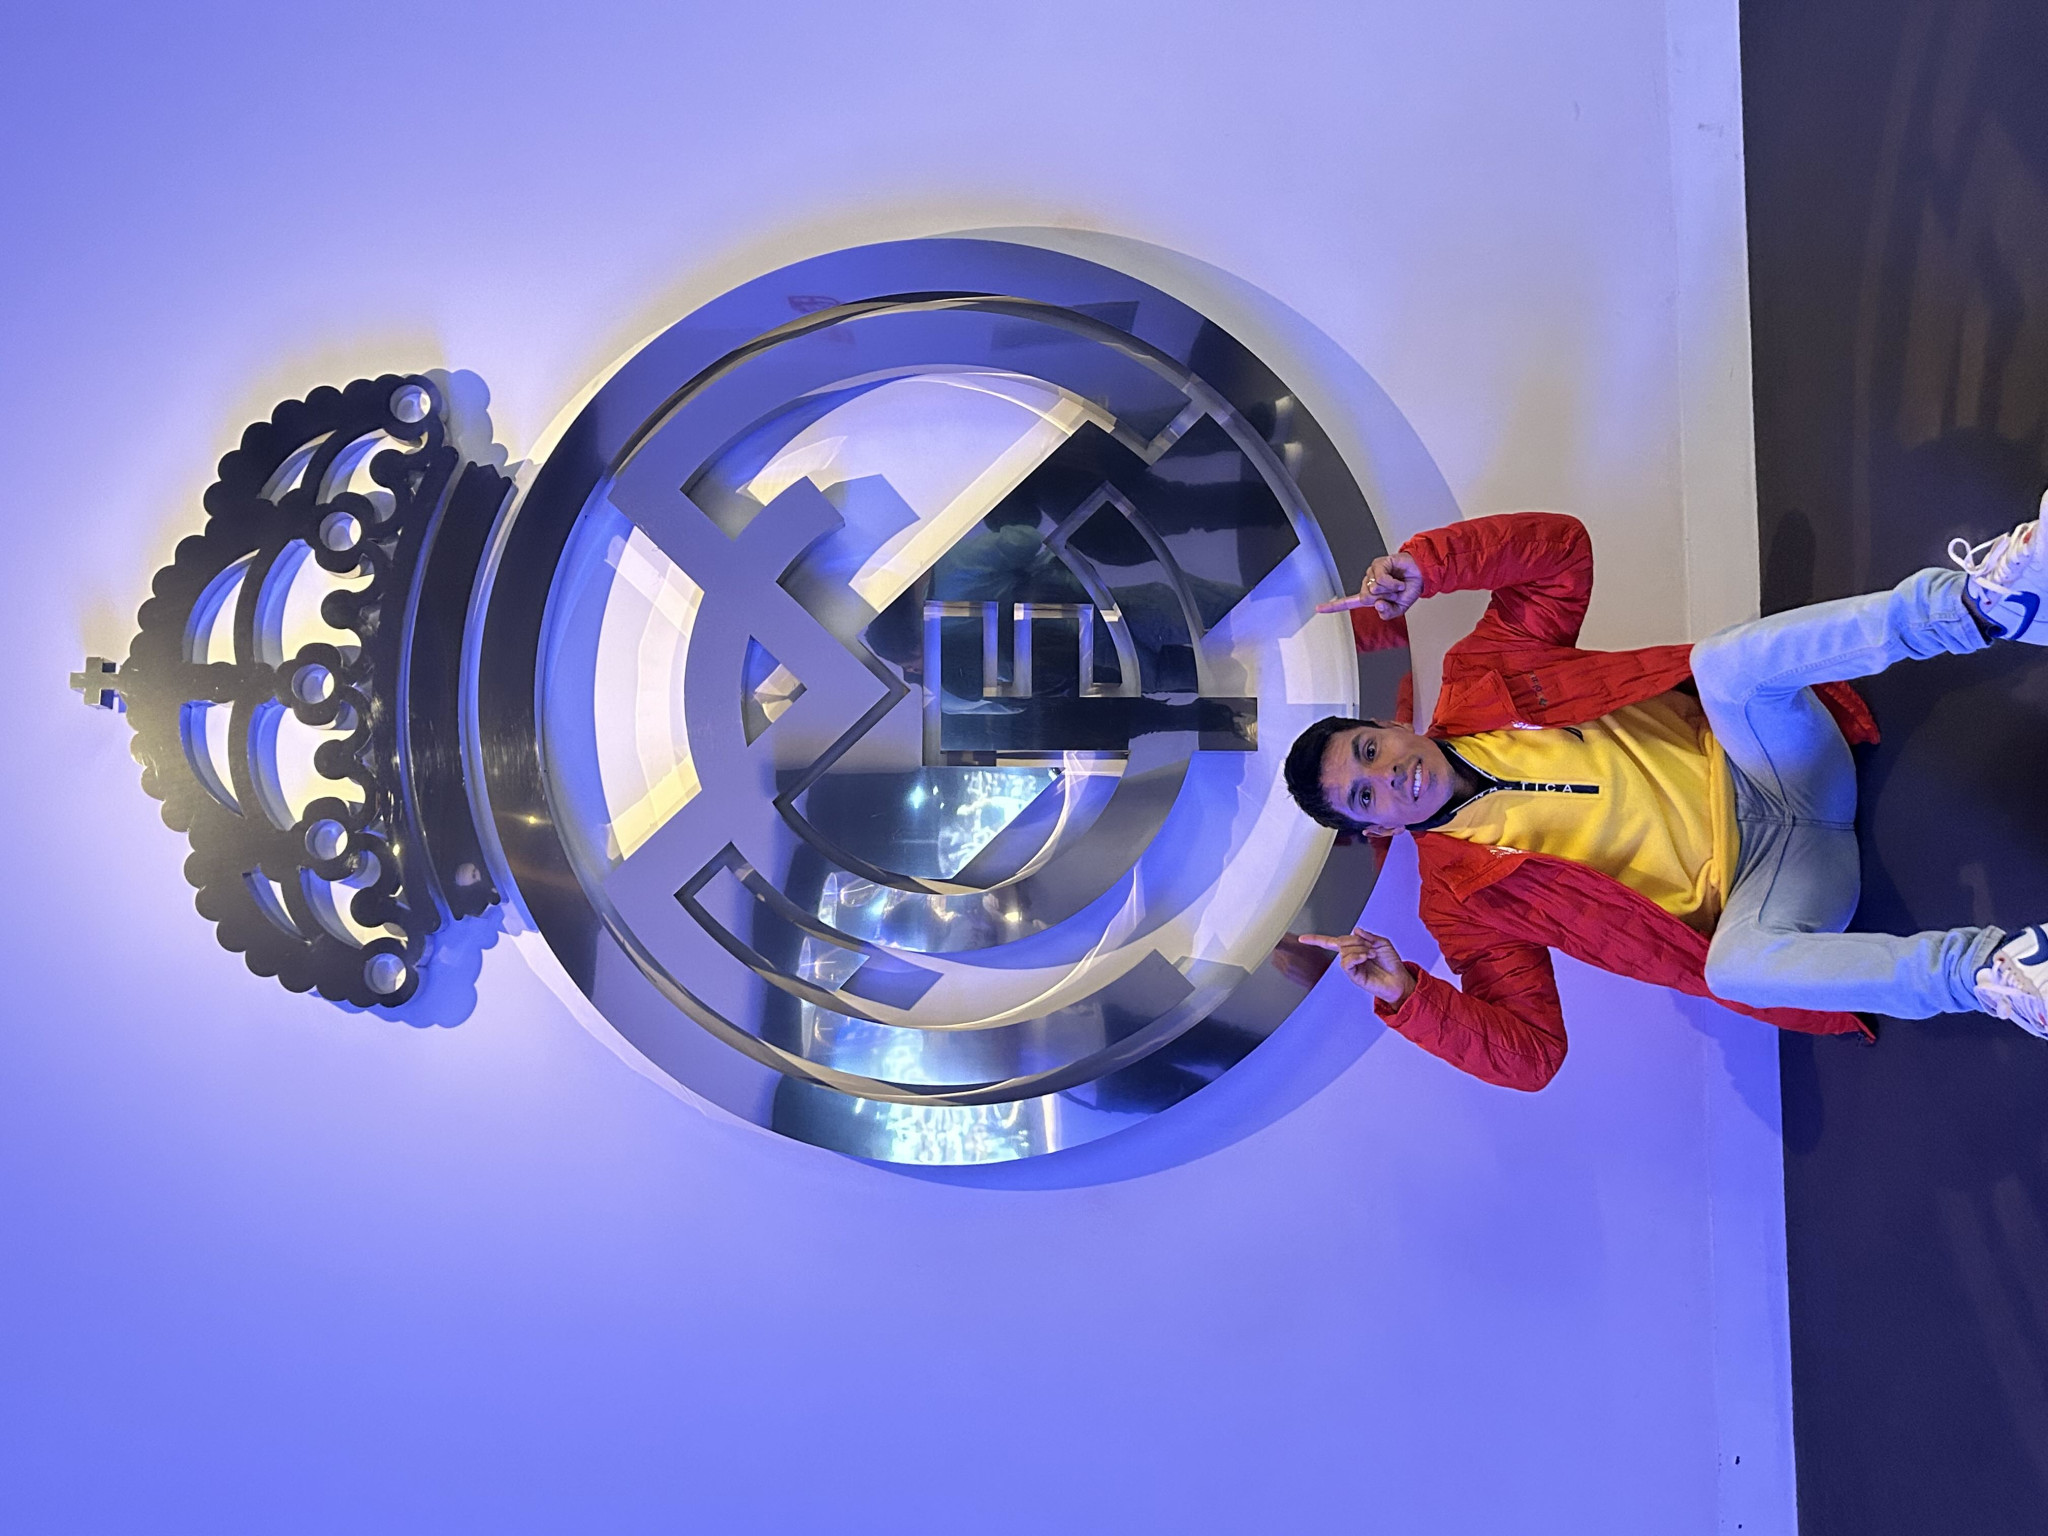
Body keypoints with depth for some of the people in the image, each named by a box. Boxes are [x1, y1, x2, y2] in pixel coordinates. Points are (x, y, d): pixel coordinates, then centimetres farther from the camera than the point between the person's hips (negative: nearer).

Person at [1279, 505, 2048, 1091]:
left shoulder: (1475, 684, 4)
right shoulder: (1460, 895, -3)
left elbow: (1560, 544, 3)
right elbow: (1528, 1053, -10)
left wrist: (1422, 562, -12)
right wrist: (1406, 997, -26)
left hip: (1752, 767, 3)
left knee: (1725, 660, -30)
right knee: (1737, 963, -42)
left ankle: (1982, 597, -36)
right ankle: (1986, 972, -36)